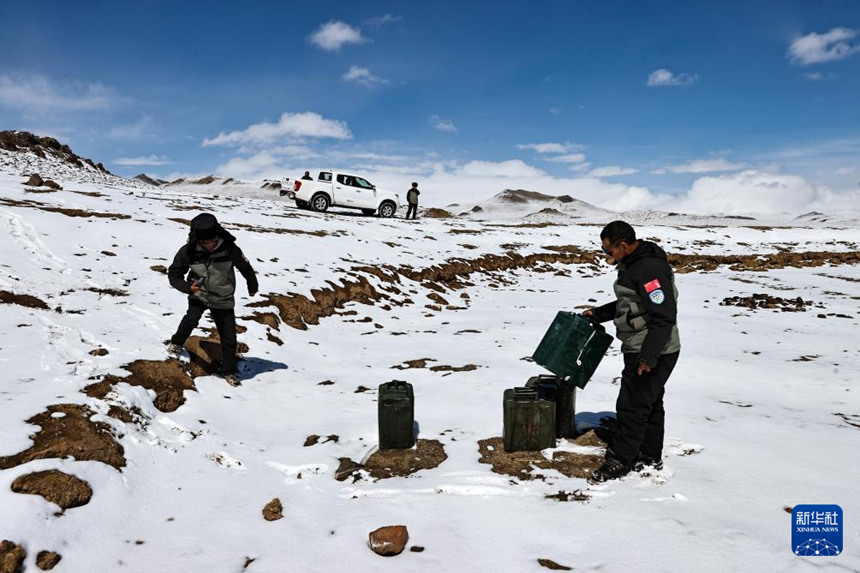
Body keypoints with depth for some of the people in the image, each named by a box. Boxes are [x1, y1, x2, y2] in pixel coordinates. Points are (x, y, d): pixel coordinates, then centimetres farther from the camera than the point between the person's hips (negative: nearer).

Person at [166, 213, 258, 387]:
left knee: (229, 337, -1)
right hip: (199, 294, 0)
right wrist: (187, 287, -26)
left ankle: (229, 371, 20)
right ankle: (176, 343, 5)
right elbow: (174, 274, -6)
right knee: (191, 319, -26)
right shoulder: (189, 251, -17)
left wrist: (253, 286, 16)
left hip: (223, 299, 0)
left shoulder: (229, 249, -20)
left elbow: (245, 267, -1)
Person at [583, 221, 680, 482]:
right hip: (640, 351, 11)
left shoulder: (650, 269, -24)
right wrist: (598, 314, 22)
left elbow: (665, 317, -28)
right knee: (650, 404, 19)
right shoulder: (632, 264, 10)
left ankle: (619, 460, 10)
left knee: (632, 406, -2)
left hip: (653, 354, -11)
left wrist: (648, 357, -28)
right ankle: (650, 457, 31)